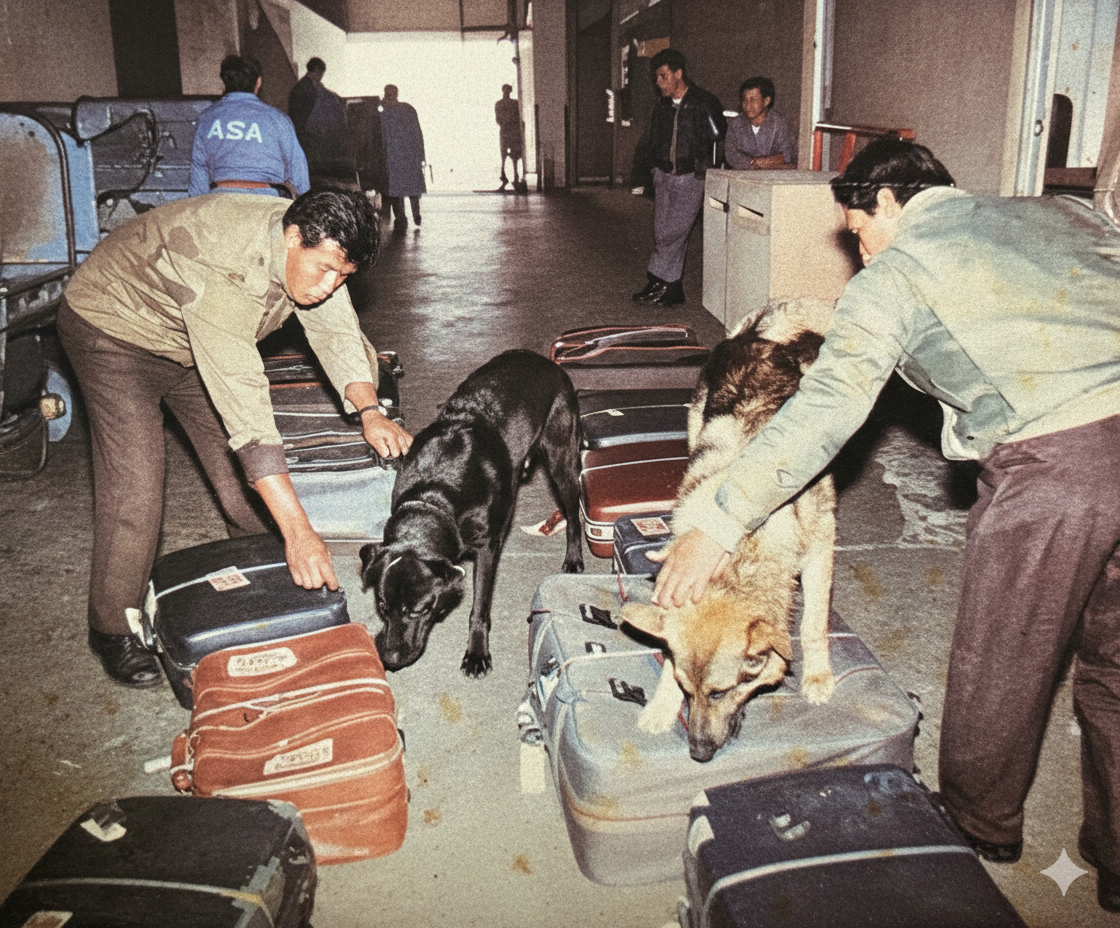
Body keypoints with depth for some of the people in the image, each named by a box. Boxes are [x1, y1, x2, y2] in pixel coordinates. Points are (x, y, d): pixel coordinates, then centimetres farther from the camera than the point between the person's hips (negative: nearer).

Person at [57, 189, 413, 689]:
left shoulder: (316, 246, -19)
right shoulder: (223, 270, -43)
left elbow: (337, 333, -11)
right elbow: (243, 404, -47)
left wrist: (369, 411, -33)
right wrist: (298, 530, -49)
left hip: (191, 341, 7)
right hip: (112, 325, -7)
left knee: (240, 466, 2)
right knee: (135, 487, -15)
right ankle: (112, 630, 3)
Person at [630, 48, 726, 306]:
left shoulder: (704, 103, -6)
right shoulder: (662, 107, 13)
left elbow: (718, 136, -8)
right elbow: (648, 143, 20)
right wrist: (639, 177, 17)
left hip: (691, 178, -6)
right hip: (663, 175, 6)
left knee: (675, 232, -12)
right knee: (662, 234, 4)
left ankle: (658, 281, 0)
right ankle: (671, 290, 11)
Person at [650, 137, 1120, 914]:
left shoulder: (896, 273, 2)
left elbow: (825, 411, -7)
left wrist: (720, 528, -5)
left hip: (1055, 464, -6)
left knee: (1000, 666, 16)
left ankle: (980, 833, 41)